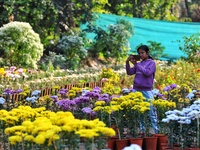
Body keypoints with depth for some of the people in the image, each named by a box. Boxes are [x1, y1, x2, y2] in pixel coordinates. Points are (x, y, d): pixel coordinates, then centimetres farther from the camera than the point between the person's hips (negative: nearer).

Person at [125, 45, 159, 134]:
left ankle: (156, 131, -1)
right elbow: (130, 72, 9)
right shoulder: (139, 63, 13)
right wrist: (127, 63, -5)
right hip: (136, 90, 5)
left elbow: (147, 73, -16)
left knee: (151, 111, -3)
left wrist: (136, 65, -14)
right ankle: (142, 130, 10)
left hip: (147, 90, -5)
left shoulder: (151, 63, -1)